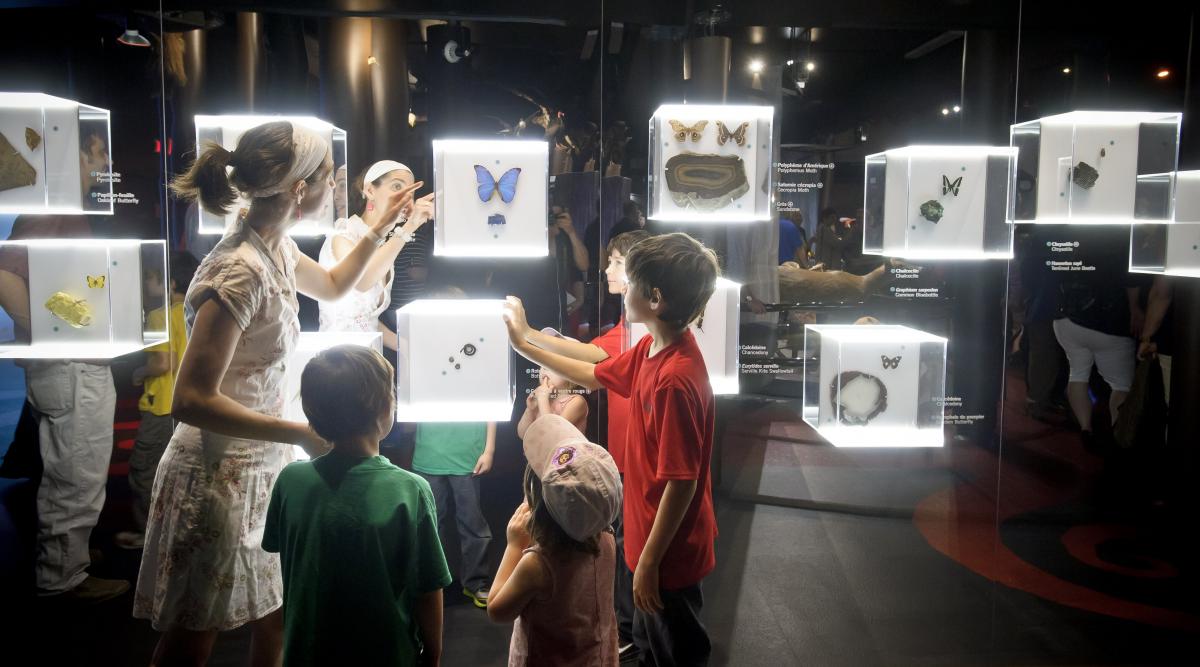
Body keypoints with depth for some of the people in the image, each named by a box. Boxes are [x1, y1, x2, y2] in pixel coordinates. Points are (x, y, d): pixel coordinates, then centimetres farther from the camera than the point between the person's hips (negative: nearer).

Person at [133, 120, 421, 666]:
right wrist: (302, 434, -26)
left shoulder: (277, 249, 4)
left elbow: (333, 285, 27)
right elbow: (192, 399, -26)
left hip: (262, 467, 9)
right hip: (219, 478, -9)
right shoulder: (240, 272, -25)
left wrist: (383, 226, 23)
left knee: (276, 621, 18)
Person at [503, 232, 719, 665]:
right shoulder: (649, 350, -2)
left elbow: (681, 481, -28)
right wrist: (524, 344, 17)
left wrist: (649, 560, -20)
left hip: (668, 551, -9)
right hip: (649, 536, 9)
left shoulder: (677, 378, -31)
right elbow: (595, 376, 17)